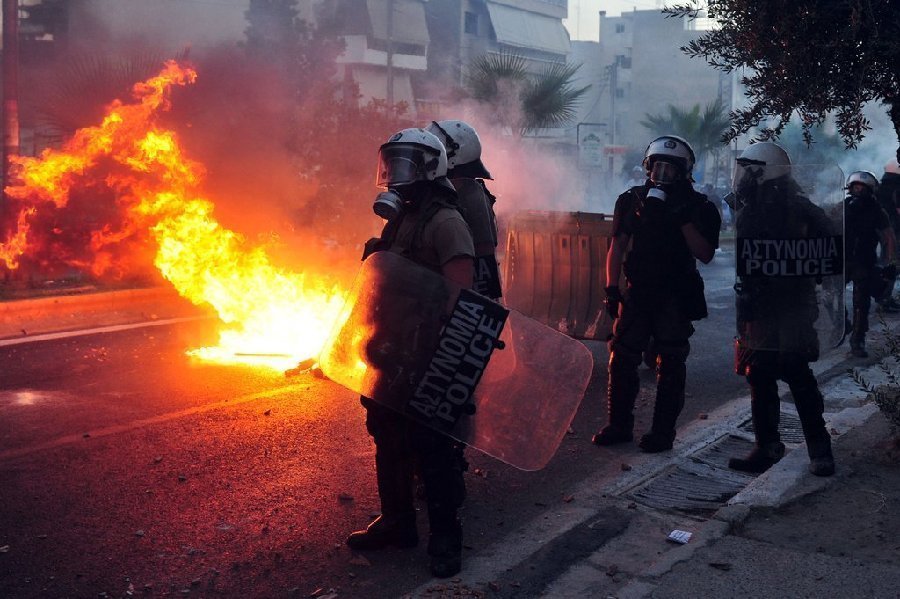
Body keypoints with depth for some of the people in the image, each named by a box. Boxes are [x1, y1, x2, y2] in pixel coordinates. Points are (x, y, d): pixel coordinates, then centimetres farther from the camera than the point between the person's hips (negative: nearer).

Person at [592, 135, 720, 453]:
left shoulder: (698, 207, -1)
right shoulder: (632, 200, 6)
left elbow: (705, 255, -9)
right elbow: (617, 248, 8)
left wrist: (684, 220, -19)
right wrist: (611, 289, 0)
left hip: (675, 296, -2)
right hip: (638, 292, 3)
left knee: (670, 366, 1)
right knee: (621, 359, 2)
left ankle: (663, 431, 9)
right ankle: (619, 425, 14)